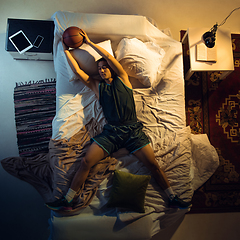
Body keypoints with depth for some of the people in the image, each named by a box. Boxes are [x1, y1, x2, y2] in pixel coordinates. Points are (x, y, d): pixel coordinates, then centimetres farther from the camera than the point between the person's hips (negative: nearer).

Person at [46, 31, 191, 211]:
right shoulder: (97, 86, 16)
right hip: (111, 132, 2)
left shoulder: (122, 79, 12)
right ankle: (67, 201, 0)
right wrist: (66, 50, 16)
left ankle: (173, 198, 11)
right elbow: (77, 70, 13)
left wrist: (90, 42, 10)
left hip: (133, 130, -1)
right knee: (86, 162, -12)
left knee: (153, 165, -6)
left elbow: (109, 57, 3)